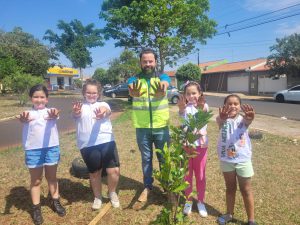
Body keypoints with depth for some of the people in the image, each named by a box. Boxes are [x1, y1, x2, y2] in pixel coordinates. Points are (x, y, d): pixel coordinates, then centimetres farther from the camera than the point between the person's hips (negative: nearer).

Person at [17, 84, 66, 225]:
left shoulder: (51, 111, 0)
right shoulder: (28, 113, 0)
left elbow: (54, 118, -23)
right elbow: (24, 119, -24)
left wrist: (53, 116, -49)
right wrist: (23, 119, -50)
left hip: (51, 148, 1)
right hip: (33, 150, 0)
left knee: (52, 177, 17)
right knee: (36, 180, 12)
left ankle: (55, 202, 34)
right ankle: (36, 208, 24)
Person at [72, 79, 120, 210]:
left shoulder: (102, 105, 8)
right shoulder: (81, 106, 7)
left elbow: (107, 111, -16)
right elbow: (76, 115, -16)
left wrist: (103, 112, -43)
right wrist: (75, 112, -44)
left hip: (106, 142, 0)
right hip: (88, 146, 0)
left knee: (114, 170, -2)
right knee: (94, 173, 13)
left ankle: (112, 193, 27)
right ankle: (97, 197, 37)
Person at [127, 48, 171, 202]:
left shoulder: (162, 77, -1)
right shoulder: (134, 79, -1)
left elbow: (165, 84, -26)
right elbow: (131, 89, -25)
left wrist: (161, 89, -53)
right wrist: (133, 92, -52)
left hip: (161, 127, 0)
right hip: (142, 128, 1)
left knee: (164, 158, 13)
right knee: (146, 158, 15)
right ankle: (147, 186, 34)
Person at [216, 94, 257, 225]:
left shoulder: (242, 120, -9)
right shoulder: (222, 119, -9)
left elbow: (248, 120, -33)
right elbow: (220, 121, -34)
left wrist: (250, 116, -58)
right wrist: (222, 118, -59)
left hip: (243, 160, -1)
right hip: (226, 160, 1)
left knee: (246, 190, 12)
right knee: (230, 188, 20)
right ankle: (229, 214, 39)